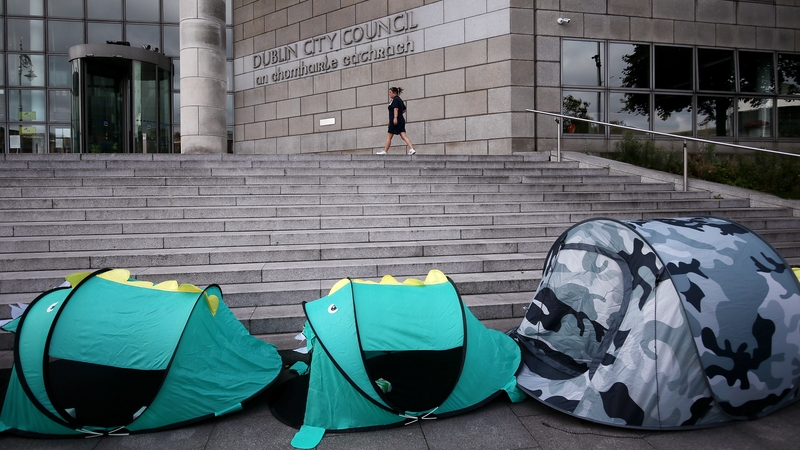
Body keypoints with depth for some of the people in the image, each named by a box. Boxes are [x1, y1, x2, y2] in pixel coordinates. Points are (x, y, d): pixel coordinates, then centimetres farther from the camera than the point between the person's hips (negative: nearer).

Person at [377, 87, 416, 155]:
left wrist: (395, 117, -32)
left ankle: (385, 151, 10)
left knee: (389, 136, 2)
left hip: (395, 121, -9)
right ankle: (411, 149, -15)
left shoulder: (395, 99, -9)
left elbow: (396, 109, -23)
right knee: (404, 136, -1)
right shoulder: (400, 99, 19)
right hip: (401, 120, 9)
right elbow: (404, 109, 28)